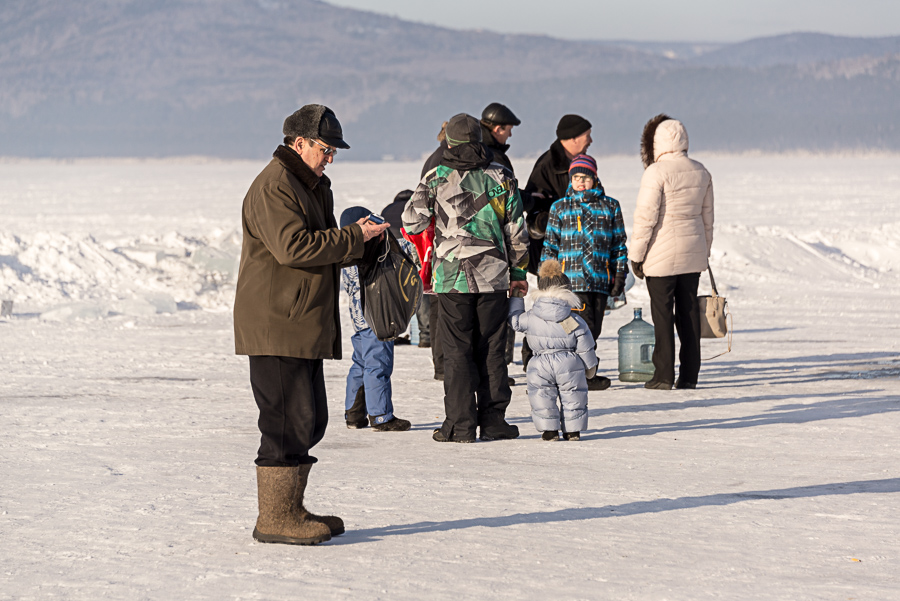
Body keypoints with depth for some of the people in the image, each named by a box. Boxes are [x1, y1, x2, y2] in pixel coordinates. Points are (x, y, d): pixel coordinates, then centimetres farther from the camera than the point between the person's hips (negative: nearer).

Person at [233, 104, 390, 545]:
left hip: (304, 326, 11)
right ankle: (274, 518, -7)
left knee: (309, 420, 14)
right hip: (276, 325, -11)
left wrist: (358, 238, 7)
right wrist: (353, 238, -18)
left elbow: (323, 250, 26)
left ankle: (290, 509, 22)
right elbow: (293, 246, -23)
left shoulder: (311, 186, 22)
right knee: (288, 419, -11)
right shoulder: (273, 186, -12)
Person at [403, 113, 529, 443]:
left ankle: (460, 425, 0)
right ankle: (493, 420, 10)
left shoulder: (437, 177, -3)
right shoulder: (501, 177, 3)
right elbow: (516, 229, 6)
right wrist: (518, 271, 15)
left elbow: (412, 222, -1)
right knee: (492, 350, 9)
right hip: (494, 276, 2)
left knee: (457, 351, 3)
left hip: (453, 277, -2)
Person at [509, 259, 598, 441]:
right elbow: (585, 348, -1)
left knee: (542, 398, 11)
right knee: (573, 396, 13)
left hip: (540, 367, 0)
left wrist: (516, 298, 24)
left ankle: (548, 429, 7)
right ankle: (572, 429, 15)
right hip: (570, 366, 0)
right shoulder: (574, 321, -6)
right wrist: (590, 368, 14)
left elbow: (514, 320, 12)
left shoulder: (530, 318, -6)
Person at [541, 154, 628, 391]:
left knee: (594, 328, 3)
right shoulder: (560, 207, 9)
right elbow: (550, 245, 10)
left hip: (600, 280, 3)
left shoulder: (610, 207, 12)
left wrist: (619, 275, 7)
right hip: (570, 279, -3)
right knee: (583, 326, -12)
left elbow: (619, 244, 14)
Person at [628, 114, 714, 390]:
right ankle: (689, 375, 12)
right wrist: (704, 250, 23)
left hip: (662, 254, -6)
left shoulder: (657, 172, -14)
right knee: (688, 311, 10)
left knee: (662, 313, -1)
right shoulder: (701, 172, 7)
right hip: (693, 253, 6)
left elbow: (645, 216, -15)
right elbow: (707, 216, 14)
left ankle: (664, 376, -1)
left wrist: (636, 254, -8)